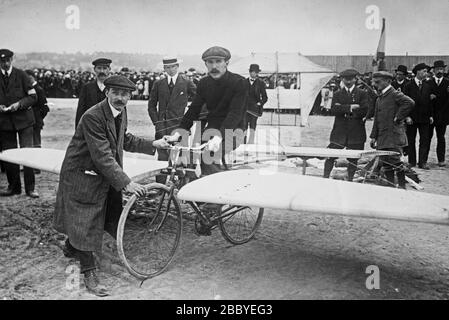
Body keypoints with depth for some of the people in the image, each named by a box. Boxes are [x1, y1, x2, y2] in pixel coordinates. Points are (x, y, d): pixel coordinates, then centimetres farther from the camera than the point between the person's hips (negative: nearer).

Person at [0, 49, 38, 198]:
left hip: (23, 119, -3)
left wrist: (19, 104, -16)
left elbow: (33, 96, -1)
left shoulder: (21, 75, 0)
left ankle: (30, 188, 0)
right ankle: (13, 187, 19)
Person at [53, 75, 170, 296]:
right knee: (86, 221, -3)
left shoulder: (121, 112, -1)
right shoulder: (92, 117, -28)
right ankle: (89, 273, 10)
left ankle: (71, 247, 44)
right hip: (83, 175, -9)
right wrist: (126, 183, -32)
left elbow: (125, 140, 15)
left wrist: (152, 145, 6)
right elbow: (102, 157, -31)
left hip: (107, 174, 9)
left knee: (109, 214, 19)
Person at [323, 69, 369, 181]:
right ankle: (325, 177, 5)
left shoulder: (362, 94, 6)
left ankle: (350, 180, 17)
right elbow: (333, 110, -5)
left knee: (353, 159, 5)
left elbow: (364, 111, -7)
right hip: (339, 131, 1)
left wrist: (343, 109, -7)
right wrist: (350, 107, -15)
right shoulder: (337, 94, 10)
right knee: (331, 156, -5)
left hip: (356, 133, 0)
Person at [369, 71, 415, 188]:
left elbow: (410, 103, -24)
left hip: (394, 135, -8)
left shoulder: (395, 94, -7)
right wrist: (373, 136, 15)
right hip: (382, 138, 8)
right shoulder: (379, 98, 18)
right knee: (386, 164, 9)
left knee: (395, 162, -7)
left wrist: (398, 118, -17)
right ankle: (390, 187, 16)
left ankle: (402, 187, 2)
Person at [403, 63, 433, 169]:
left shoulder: (428, 86, 10)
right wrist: (407, 116, -12)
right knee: (411, 141, 4)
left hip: (424, 118, 3)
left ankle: (422, 162, 3)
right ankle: (412, 162, 12)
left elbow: (429, 101, 12)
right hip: (412, 118, -3)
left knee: (425, 140, 0)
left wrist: (431, 115, 5)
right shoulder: (408, 86, -1)